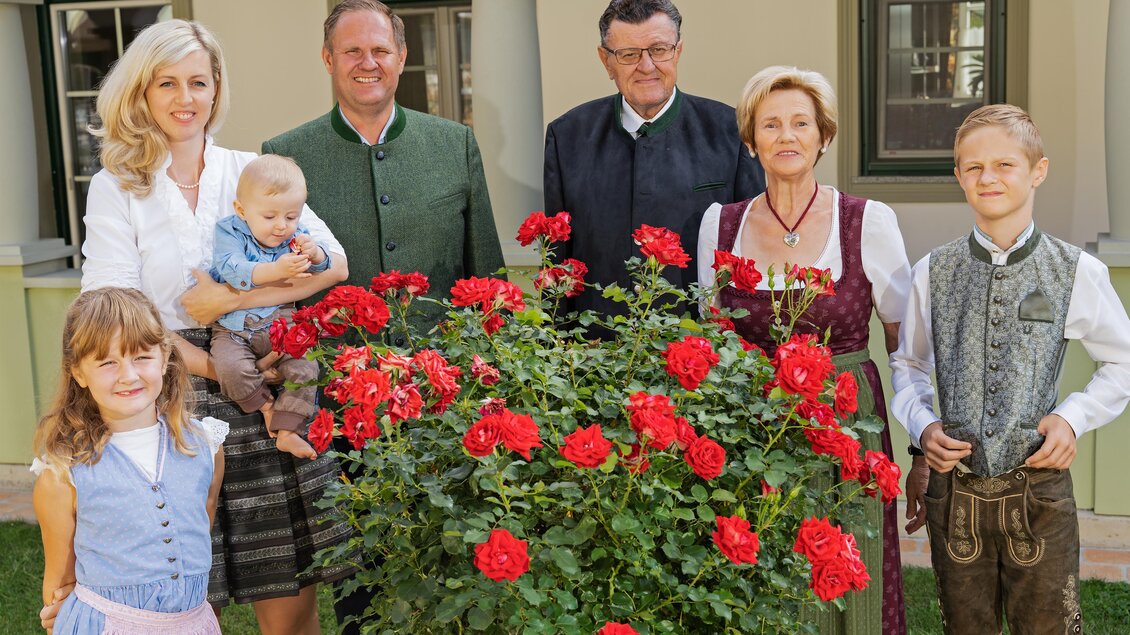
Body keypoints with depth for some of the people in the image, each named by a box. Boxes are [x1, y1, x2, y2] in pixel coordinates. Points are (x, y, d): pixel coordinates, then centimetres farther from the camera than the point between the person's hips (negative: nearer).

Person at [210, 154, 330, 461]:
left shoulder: (296, 235, 2)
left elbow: (320, 269, -5)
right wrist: (276, 270, -45)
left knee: (305, 367, -19)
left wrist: (314, 254, -31)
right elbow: (232, 269, -28)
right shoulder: (230, 232, -10)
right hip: (233, 328, -2)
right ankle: (266, 404, -2)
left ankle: (286, 431, -12)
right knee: (232, 368, -29)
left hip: (280, 324, 2)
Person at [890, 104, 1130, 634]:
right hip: (955, 485, 2)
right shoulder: (932, 272, 1)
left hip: (1039, 487, -1)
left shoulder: (1077, 272, -3)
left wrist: (1074, 416, -5)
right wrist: (922, 425, -3)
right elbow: (908, 363, 13)